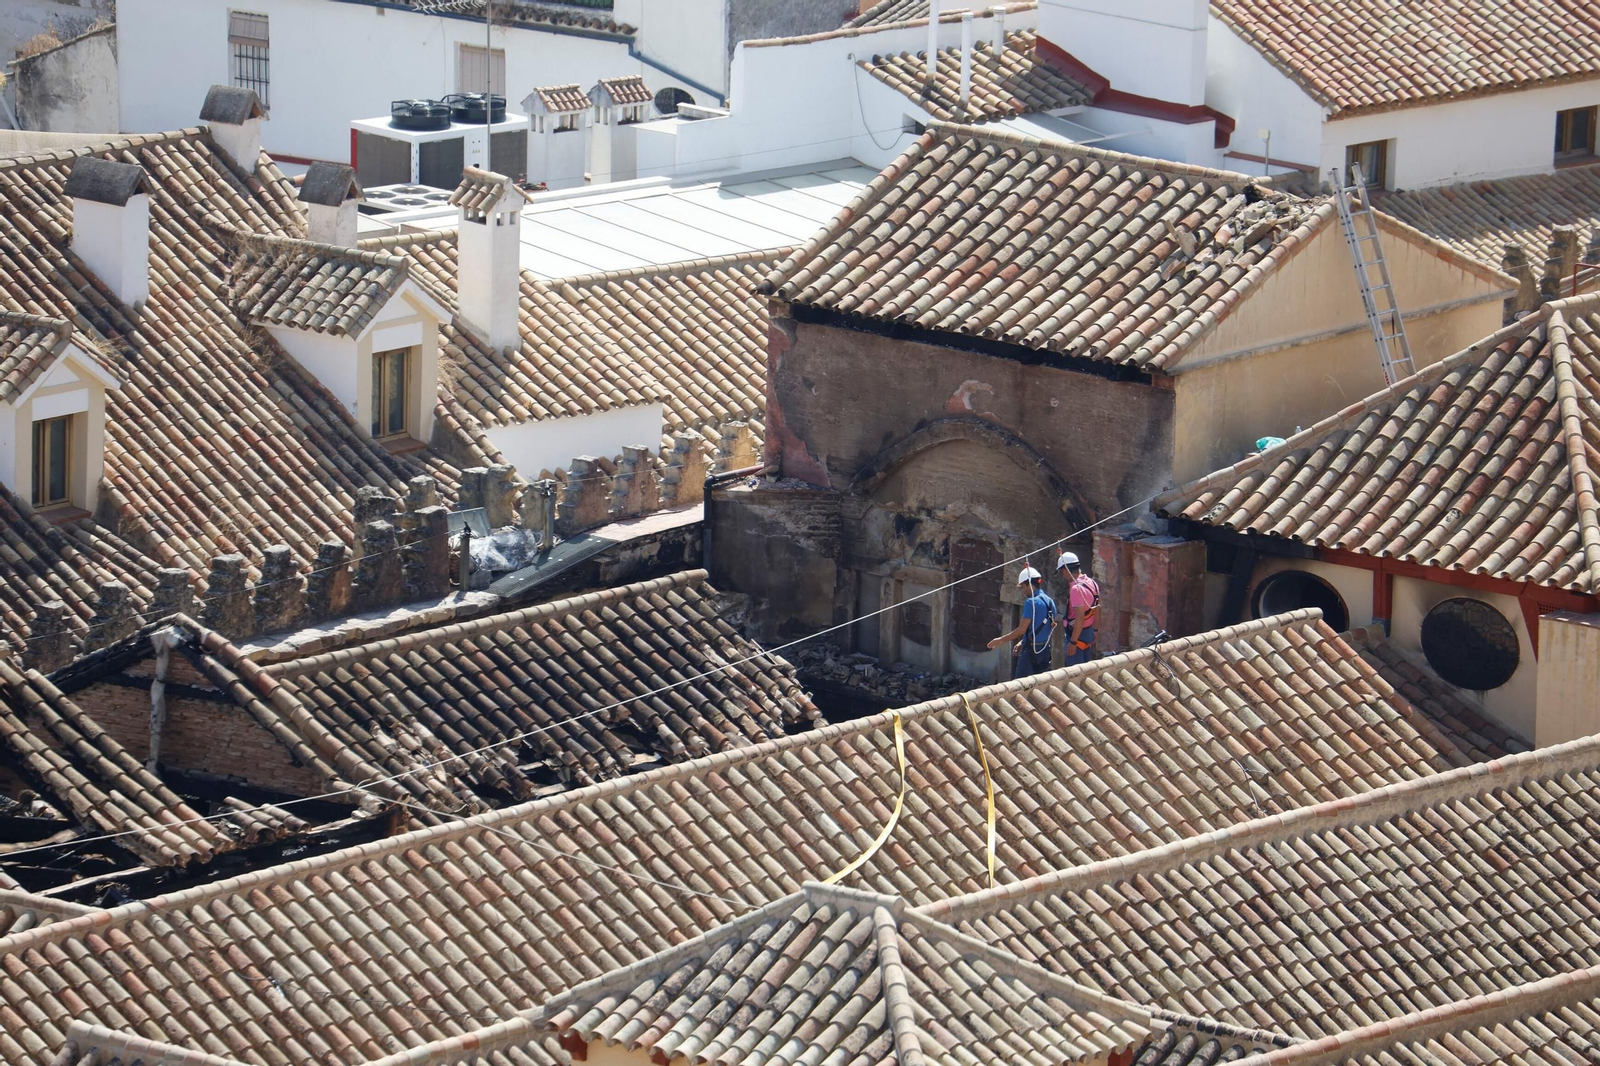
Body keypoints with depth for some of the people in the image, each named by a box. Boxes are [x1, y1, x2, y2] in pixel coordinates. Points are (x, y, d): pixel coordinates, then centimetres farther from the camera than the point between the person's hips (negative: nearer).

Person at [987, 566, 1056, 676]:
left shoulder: (1032, 602, -16)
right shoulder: (1050, 602, 10)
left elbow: (1021, 630, -17)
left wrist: (1001, 640, -6)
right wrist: (1022, 642, 21)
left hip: (1031, 651, -8)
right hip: (1045, 650, 8)